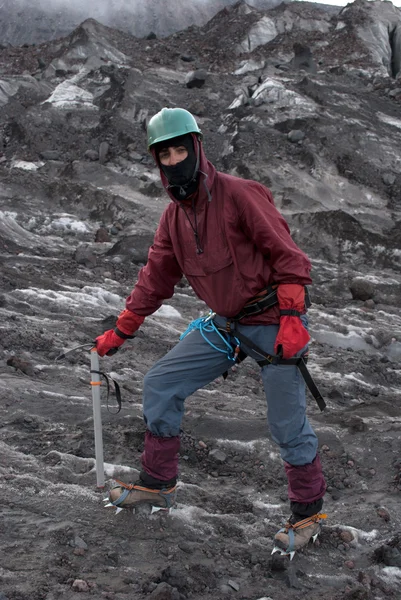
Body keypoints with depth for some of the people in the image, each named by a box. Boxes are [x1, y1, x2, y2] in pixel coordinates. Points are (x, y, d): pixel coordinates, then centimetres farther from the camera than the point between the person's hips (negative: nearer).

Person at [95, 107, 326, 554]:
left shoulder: (239, 194, -16)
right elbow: (155, 279, 15)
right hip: (223, 325, 7)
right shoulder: (173, 217, 6)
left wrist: (291, 317, -23)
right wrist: (118, 333, 16)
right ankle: (157, 484, 21)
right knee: (160, 385, 5)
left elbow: (286, 253, -16)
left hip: (273, 325, -7)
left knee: (287, 427, -2)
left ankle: (307, 512, 21)